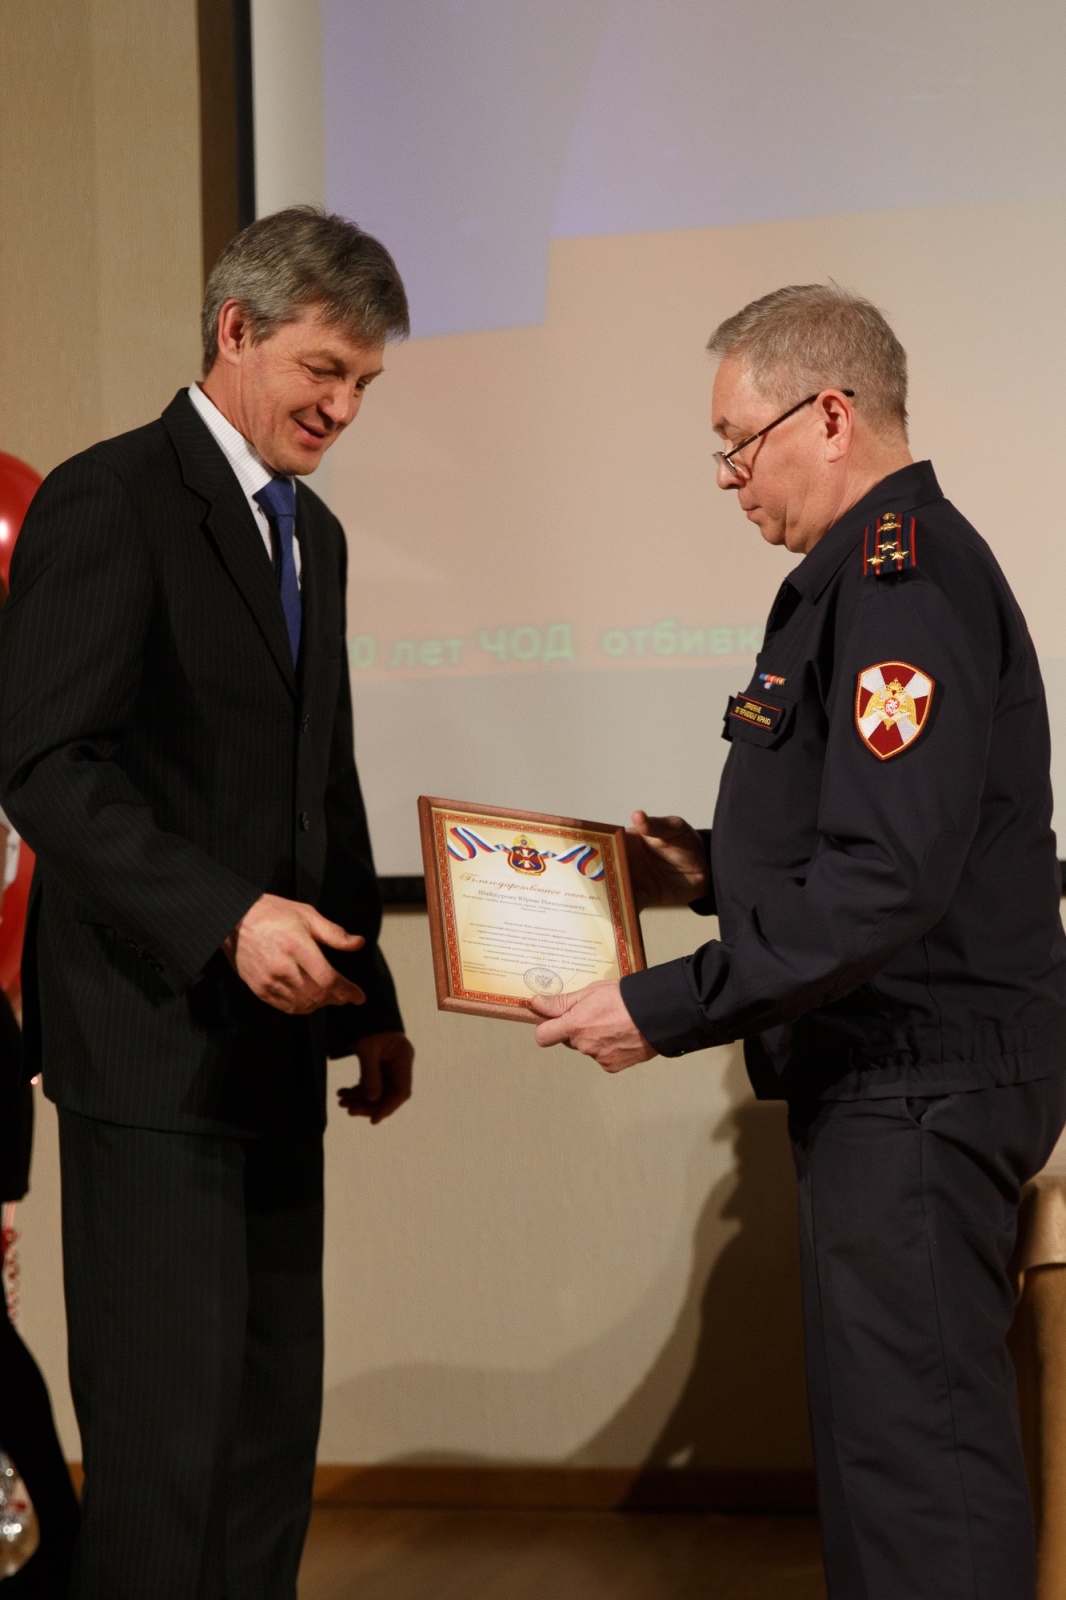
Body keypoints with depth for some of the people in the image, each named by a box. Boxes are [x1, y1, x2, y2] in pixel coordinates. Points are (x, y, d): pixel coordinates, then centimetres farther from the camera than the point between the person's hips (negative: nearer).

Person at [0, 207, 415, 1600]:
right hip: (153, 1041, -8)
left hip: (274, 1044, 8)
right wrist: (228, 918, -25)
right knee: (169, 1425, -6)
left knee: (276, 1418, 9)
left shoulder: (313, 533, 18)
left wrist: (370, 999, 16)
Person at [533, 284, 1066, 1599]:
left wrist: (662, 1011, -23)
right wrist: (714, 871, 13)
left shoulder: (901, 582, -18)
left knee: (913, 1447, -6)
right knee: (884, 1435, 16)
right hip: (884, 1081, 11)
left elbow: (889, 879, -26)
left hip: (919, 1087, -11)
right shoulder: (877, 569, 16)